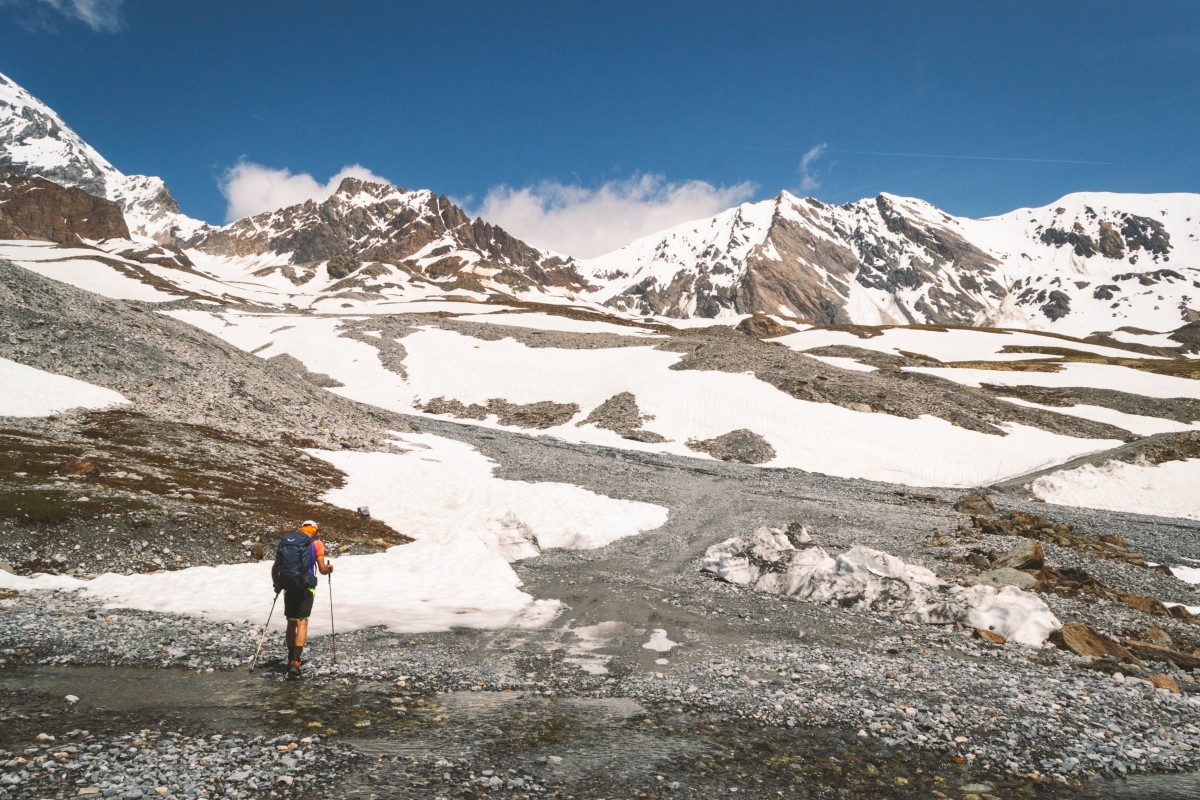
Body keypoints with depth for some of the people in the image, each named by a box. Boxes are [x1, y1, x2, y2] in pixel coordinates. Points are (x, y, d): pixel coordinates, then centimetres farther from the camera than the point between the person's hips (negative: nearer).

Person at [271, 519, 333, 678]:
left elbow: (275, 568, 12)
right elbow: (322, 569, -3)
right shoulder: (316, 543, 2)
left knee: (291, 622, 16)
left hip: (288, 587, 3)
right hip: (306, 588, -3)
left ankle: (291, 659, 26)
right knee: (302, 622, -4)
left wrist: (277, 586, 26)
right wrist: (329, 568, 19)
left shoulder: (287, 542, 12)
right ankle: (295, 661, -17)